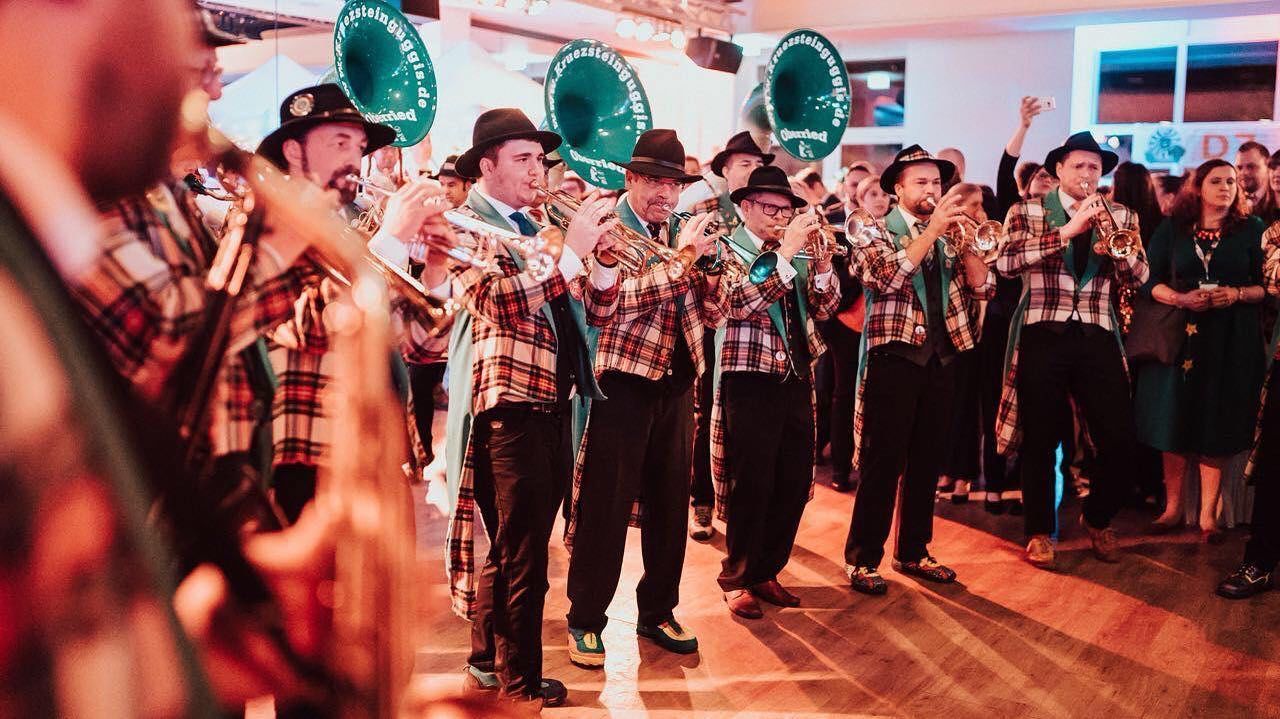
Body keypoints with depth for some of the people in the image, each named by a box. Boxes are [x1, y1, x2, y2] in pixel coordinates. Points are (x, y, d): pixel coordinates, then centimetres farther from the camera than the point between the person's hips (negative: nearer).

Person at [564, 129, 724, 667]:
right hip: (623, 384, -6)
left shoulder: (683, 235, 13)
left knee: (670, 505, 13)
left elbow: (713, 315, 10)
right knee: (606, 507, -1)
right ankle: (585, 621, 14)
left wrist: (707, 261, -8)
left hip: (676, 385, 6)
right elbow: (605, 302, -24)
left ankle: (657, 612, 28)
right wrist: (681, 255, -21)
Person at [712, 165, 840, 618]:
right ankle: (737, 580, 14)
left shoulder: (795, 254, 16)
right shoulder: (728, 251, -1)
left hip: (796, 381, 6)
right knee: (751, 487, -1)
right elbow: (741, 301, -21)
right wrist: (786, 252, -22)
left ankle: (765, 572, 24)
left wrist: (821, 260, -10)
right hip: (750, 382, -6)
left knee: (794, 484, 9)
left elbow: (824, 308, 6)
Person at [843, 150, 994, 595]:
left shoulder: (948, 238, 14)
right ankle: (862, 559, 4)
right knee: (883, 464, -4)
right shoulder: (876, 235, 0)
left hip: (941, 358, 5)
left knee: (926, 462, 11)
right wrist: (932, 229, -19)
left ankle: (913, 552, 23)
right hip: (895, 357, -5)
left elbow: (983, 286, 3)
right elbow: (887, 277, -21)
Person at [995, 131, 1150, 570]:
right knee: (1040, 442, 4)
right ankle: (1040, 532, 21)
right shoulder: (1028, 212, 4)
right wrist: (1068, 230, -18)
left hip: (1097, 338, 2)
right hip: (1042, 336, -2)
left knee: (1121, 440, -1)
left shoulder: (1120, 217, 12)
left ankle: (1097, 521, 24)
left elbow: (1138, 277, 2)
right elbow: (1006, 262, -13)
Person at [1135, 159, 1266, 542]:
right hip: (1179, 335, 1)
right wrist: (1181, 298, -14)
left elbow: (1266, 285, 3)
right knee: (1175, 422, 4)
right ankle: (1172, 507, 17)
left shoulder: (1252, 230, 4)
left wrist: (1237, 294, -15)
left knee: (1218, 425, 3)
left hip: (1232, 339, -1)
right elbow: (1151, 281, 3)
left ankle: (1208, 513, 12)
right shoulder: (1172, 229, 5)